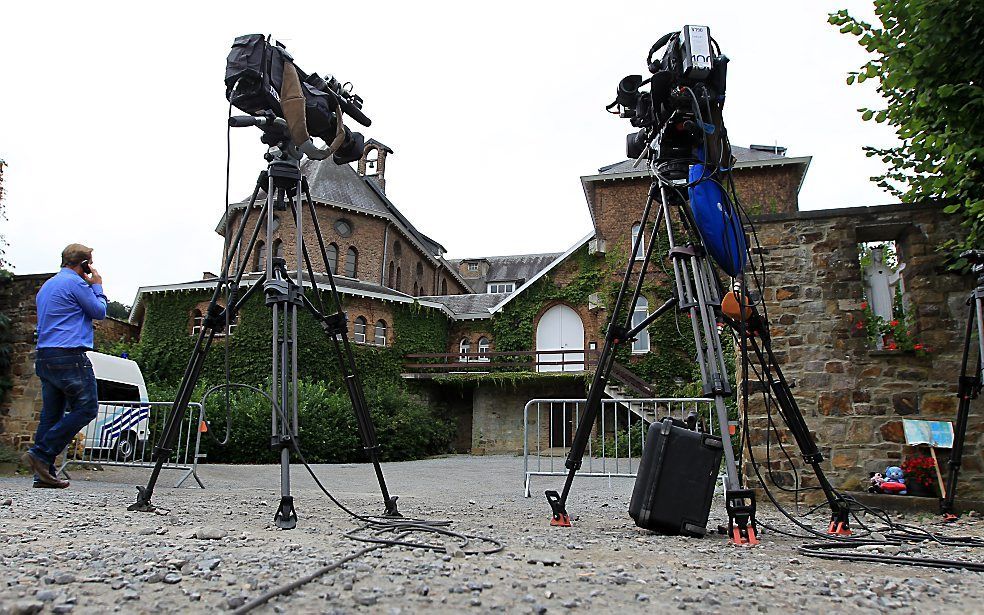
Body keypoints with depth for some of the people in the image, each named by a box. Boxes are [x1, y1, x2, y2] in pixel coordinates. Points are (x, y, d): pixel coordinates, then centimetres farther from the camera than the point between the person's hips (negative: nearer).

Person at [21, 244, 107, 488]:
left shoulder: (47, 285, 22)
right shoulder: (75, 282, -7)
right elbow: (99, 312, -2)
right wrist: (97, 286, 11)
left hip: (44, 357, 10)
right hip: (70, 356, -10)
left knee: (52, 414, 9)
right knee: (86, 408, -4)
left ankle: (43, 473, 7)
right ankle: (41, 454, -10)